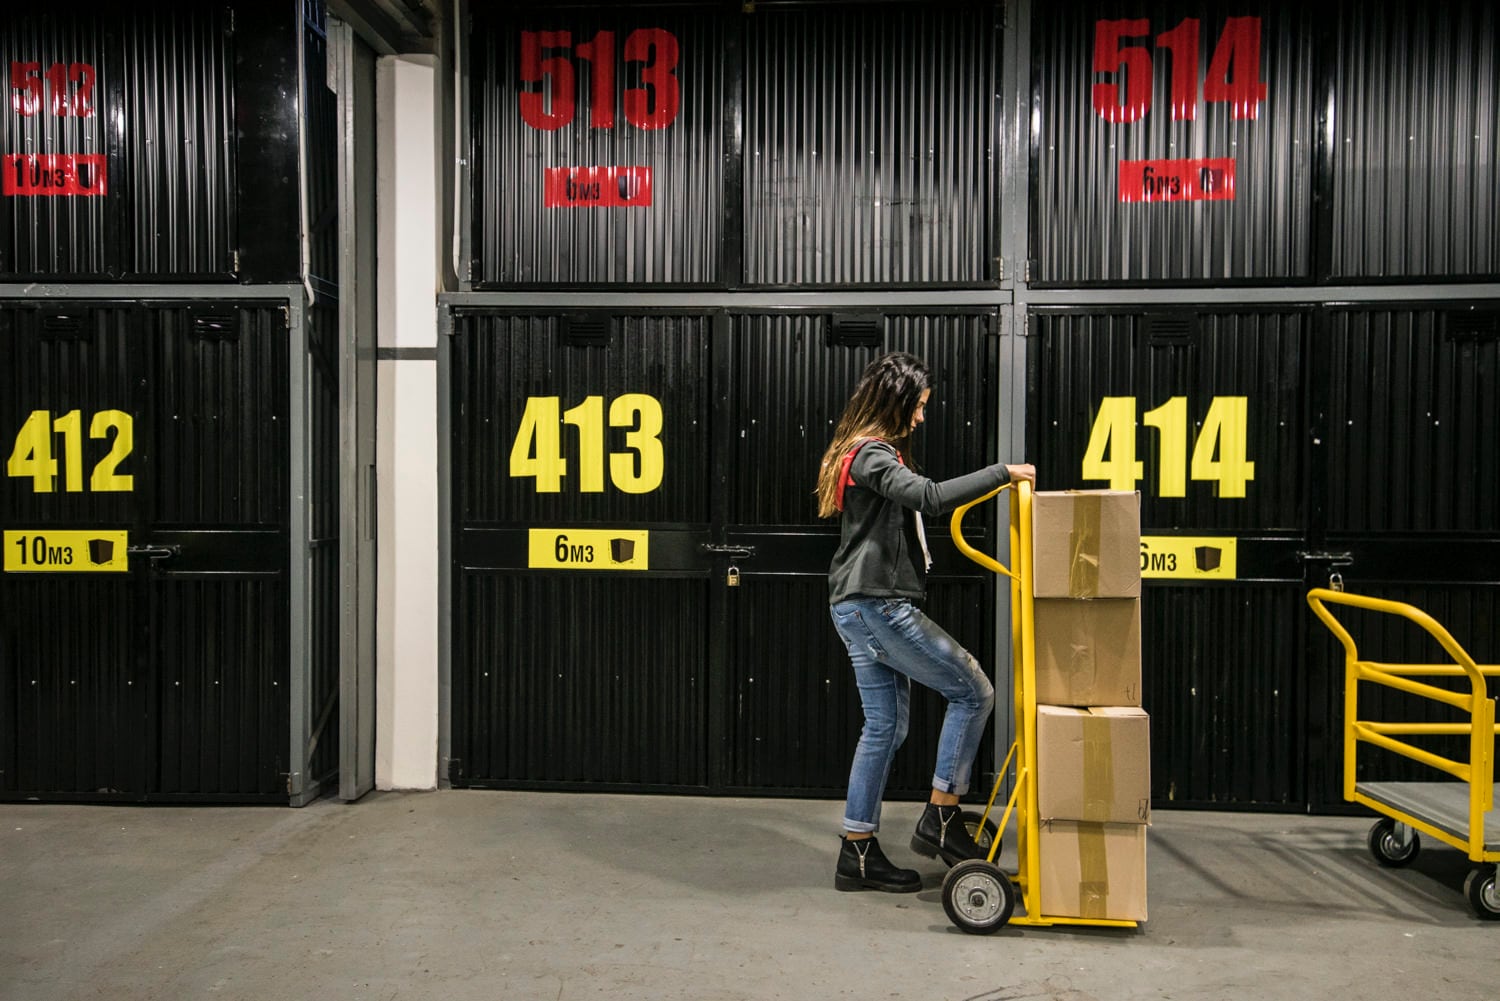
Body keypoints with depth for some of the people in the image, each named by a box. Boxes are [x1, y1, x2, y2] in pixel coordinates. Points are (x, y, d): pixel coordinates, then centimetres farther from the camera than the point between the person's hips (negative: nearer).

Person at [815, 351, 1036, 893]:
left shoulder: (869, 452, 19)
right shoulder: (871, 455, -14)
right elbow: (928, 495, -29)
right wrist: (1002, 473, -23)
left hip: (867, 607, 11)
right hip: (876, 605, -11)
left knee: (885, 726, 12)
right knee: (973, 690, -3)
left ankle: (858, 851, 17)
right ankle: (939, 820, 5)